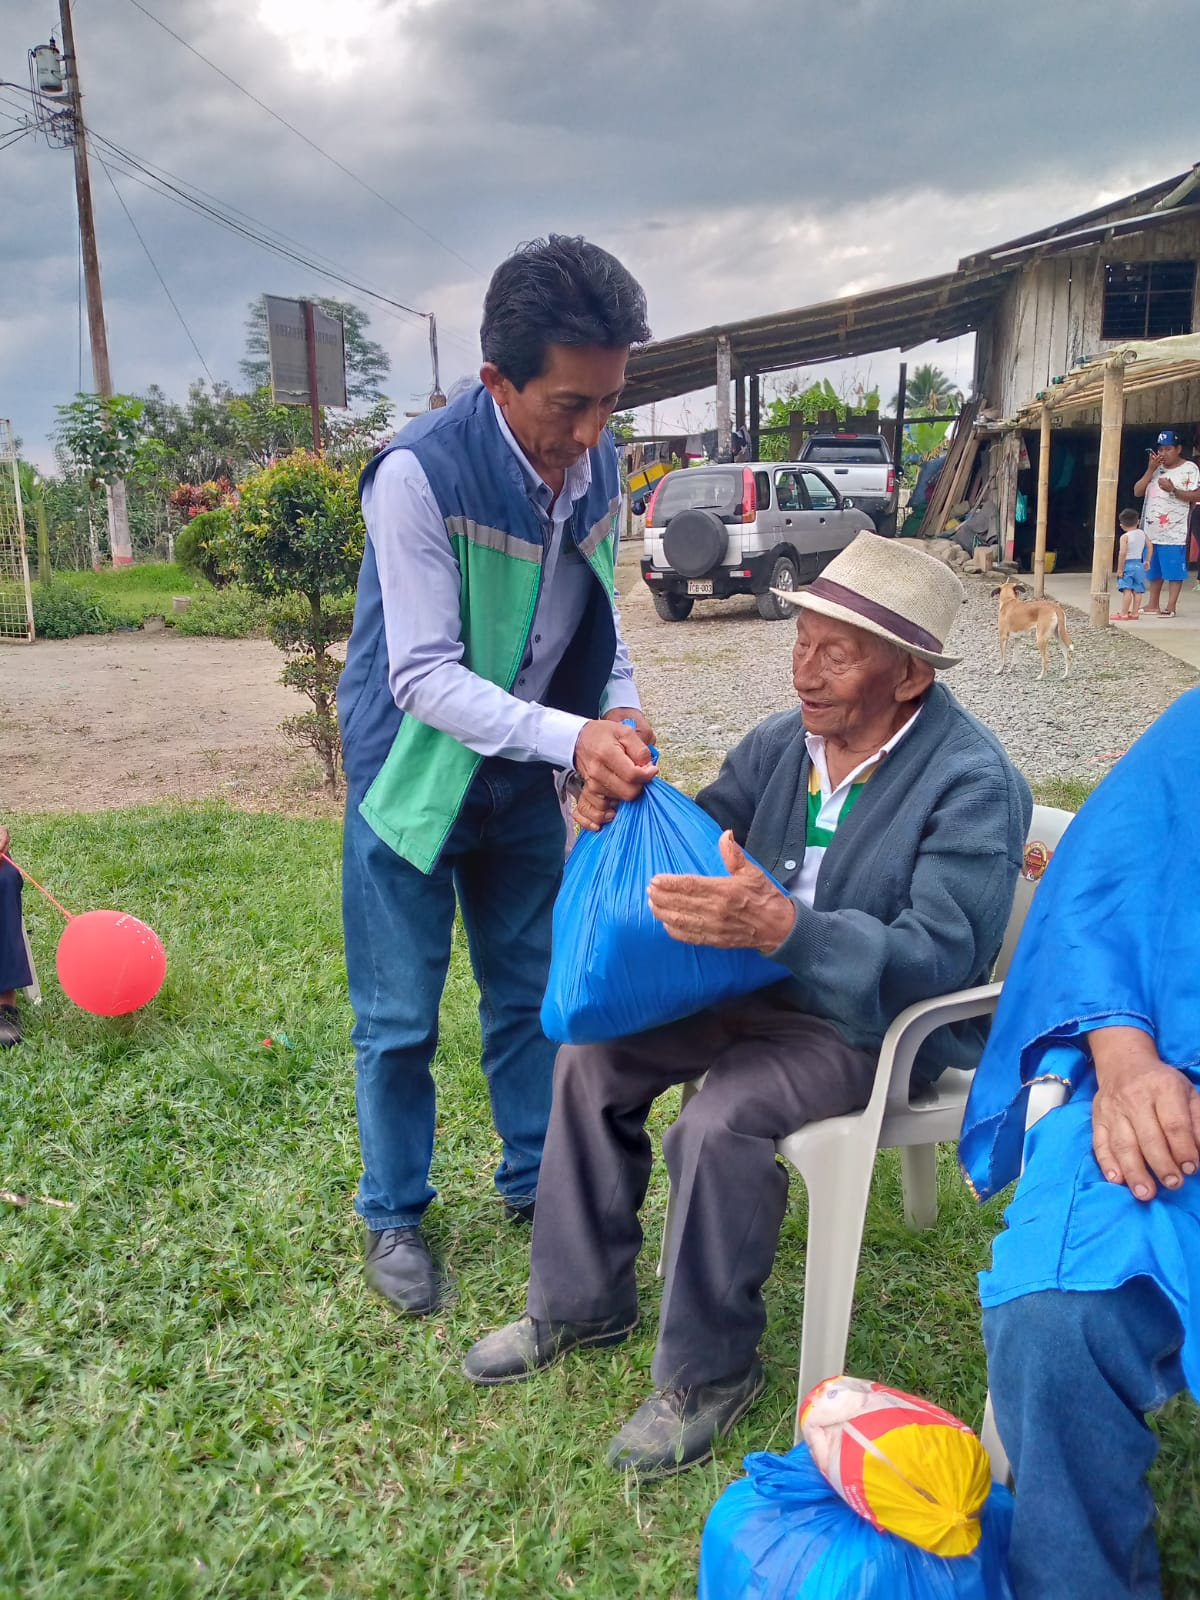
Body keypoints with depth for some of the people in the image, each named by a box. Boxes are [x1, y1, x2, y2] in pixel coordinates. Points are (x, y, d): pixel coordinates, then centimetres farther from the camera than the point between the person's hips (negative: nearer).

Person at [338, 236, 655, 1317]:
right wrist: (572, 739, -35)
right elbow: (425, 677, -27)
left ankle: (533, 1179, 37)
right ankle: (394, 1216, 29)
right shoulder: (419, 474, -26)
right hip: (414, 772, -5)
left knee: (534, 990, 16)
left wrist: (625, 725, -10)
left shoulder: (598, 461, -6)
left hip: (522, 774, 6)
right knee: (400, 1018, 7)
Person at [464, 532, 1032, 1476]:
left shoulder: (974, 786, -20)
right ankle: (582, 1302, 16)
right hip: (760, 981, 7)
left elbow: (942, 958, -29)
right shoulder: (782, 742, 0)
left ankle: (710, 1372, -3)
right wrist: (627, 815, -14)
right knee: (592, 1053, -2)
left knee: (720, 1124, -29)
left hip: (875, 1021, -7)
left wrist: (780, 927, -44)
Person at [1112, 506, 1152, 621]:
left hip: (1127, 565, -6)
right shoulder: (1142, 533, 8)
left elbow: (1122, 553, -19)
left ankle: (1123, 614, -10)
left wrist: (1119, 569, -13)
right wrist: (1147, 560, 21)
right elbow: (1150, 546, 12)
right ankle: (1134, 613, 11)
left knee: (1127, 590, -9)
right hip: (1139, 564, 7)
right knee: (1137, 591, 8)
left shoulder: (1124, 537, -11)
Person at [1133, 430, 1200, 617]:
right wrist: (1150, 469, -5)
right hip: (1152, 530, 6)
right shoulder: (1156, 468, 14)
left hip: (1174, 530, -6)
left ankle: (1171, 607, -3)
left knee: (1174, 570, -5)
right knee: (1154, 570, 12)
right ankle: (1153, 605, 20)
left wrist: (1173, 490, -23)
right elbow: (1137, 492, 5)